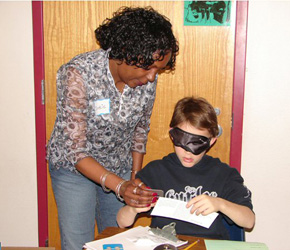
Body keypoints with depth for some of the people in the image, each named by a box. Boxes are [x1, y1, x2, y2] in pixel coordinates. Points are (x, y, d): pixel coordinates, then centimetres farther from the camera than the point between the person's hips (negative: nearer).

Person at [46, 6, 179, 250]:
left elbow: (140, 129, 3)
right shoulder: (79, 74, -29)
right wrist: (119, 186, -38)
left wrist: (134, 178, 1)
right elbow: (76, 150, -29)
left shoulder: (148, 79, -14)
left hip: (120, 168, 4)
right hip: (74, 167, -4)